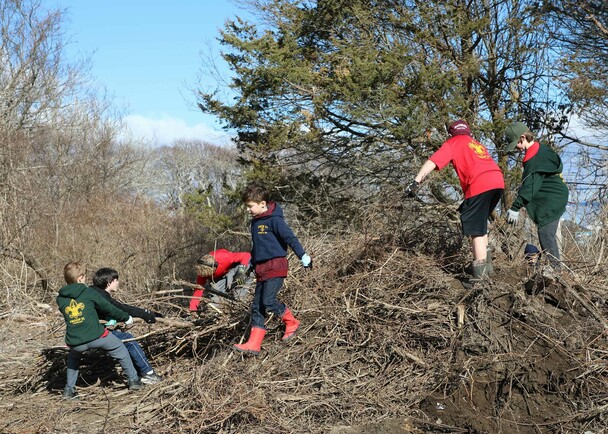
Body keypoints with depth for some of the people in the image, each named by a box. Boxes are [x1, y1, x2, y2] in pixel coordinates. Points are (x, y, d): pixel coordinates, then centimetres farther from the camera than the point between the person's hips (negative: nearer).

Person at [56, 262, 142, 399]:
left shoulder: (60, 299, 8)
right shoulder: (89, 293, 1)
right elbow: (109, 308, 9)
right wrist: (126, 317, 26)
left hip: (75, 343, 3)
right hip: (96, 336, -3)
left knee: (73, 357, 37)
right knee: (120, 349, 21)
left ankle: (69, 389, 30)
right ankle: (133, 380, 26)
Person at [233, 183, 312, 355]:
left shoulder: (274, 219, -11)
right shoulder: (255, 221, 15)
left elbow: (290, 237, -15)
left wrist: (303, 256, -18)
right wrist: (251, 263, 33)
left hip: (275, 266, -9)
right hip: (261, 269, 9)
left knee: (268, 300, -19)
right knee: (257, 306, 3)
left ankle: (291, 322, 6)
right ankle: (254, 344, 4)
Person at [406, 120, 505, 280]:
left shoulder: (453, 142, 14)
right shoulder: (477, 144, 34)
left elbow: (433, 161, 0)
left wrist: (416, 182, -7)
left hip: (480, 186, -7)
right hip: (498, 182, 7)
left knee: (476, 231, -2)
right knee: (480, 223, 25)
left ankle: (481, 277, -5)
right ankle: (486, 264, 27)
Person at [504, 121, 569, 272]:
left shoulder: (534, 158, -20)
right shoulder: (541, 149, 12)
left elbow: (529, 186, -25)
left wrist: (515, 208, -25)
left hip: (551, 201, -11)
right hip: (554, 198, 11)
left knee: (546, 234, -12)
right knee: (548, 234, 14)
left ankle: (556, 268, -12)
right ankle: (555, 267, 19)